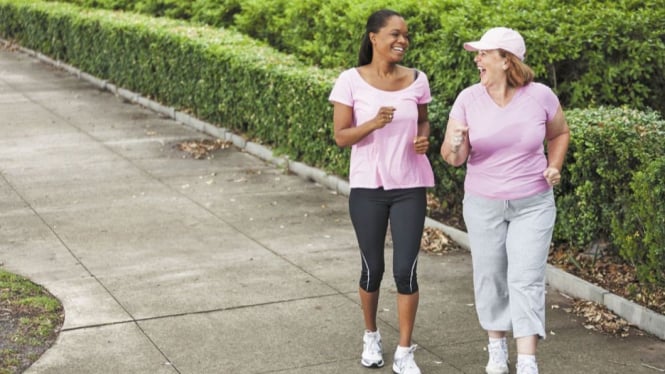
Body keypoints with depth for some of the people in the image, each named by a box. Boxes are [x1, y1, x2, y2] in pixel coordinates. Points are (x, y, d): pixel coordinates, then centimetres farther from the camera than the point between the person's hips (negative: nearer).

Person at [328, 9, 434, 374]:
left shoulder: (417, 79, -1)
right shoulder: (351, 80, -8)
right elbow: (341, 137, -7)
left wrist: (423, 138, -6)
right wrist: (373, 123, -25)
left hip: (409, 187, 1)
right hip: (367, 187, -1)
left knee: (406, 270, -2)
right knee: (372, 268, 10)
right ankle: (371, 336, 35)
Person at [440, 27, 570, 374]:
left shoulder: (540, 96, -10)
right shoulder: (468, 98, -10)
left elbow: (559, 134, 11)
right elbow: (452, 157, -10)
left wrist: (554, 166, -6)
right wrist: (455, 145, -32)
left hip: (533, 204, -1)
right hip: (483, 204, 1)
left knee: (526, 279, -5)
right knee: (489, 276, 10)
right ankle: (496, 345, 30)